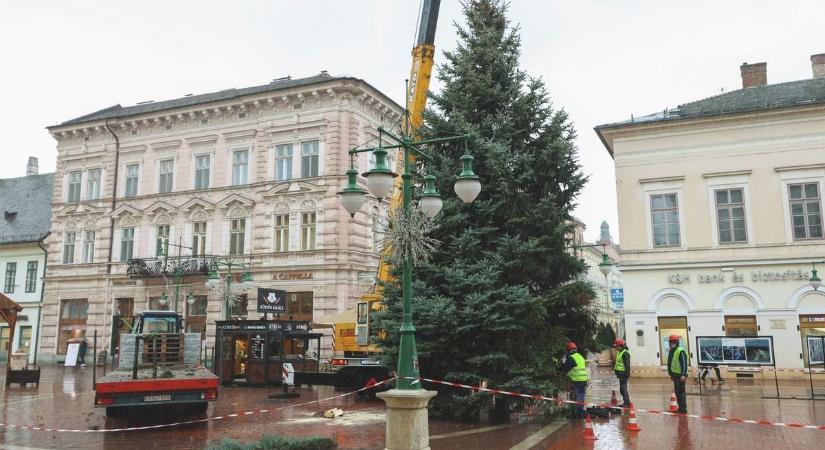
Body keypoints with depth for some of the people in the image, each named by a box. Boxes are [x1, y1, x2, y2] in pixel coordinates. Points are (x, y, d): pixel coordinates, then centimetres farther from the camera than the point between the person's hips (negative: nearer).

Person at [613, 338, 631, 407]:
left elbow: (627, 365, -19)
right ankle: (625, 402, 20)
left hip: (623, 373, -10)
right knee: (622, 389, 13)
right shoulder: (619, 352, 17)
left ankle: (627, 403, -8)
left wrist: (626, 374, -22)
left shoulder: (625, 353, -15)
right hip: (620, 373, 10)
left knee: (623, 388, -10)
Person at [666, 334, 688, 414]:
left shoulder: (680, 351, -14)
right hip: (675, 375, 10)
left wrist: (683, 374, -24)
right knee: (677, 392, 13)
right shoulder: (671, 351, 15)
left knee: (681, 392, -7)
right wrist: (672, 374, 24)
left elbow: (684, 363, -20)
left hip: (680, 375, -9)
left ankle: (683, 409, -2)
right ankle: (681, 408, 20)